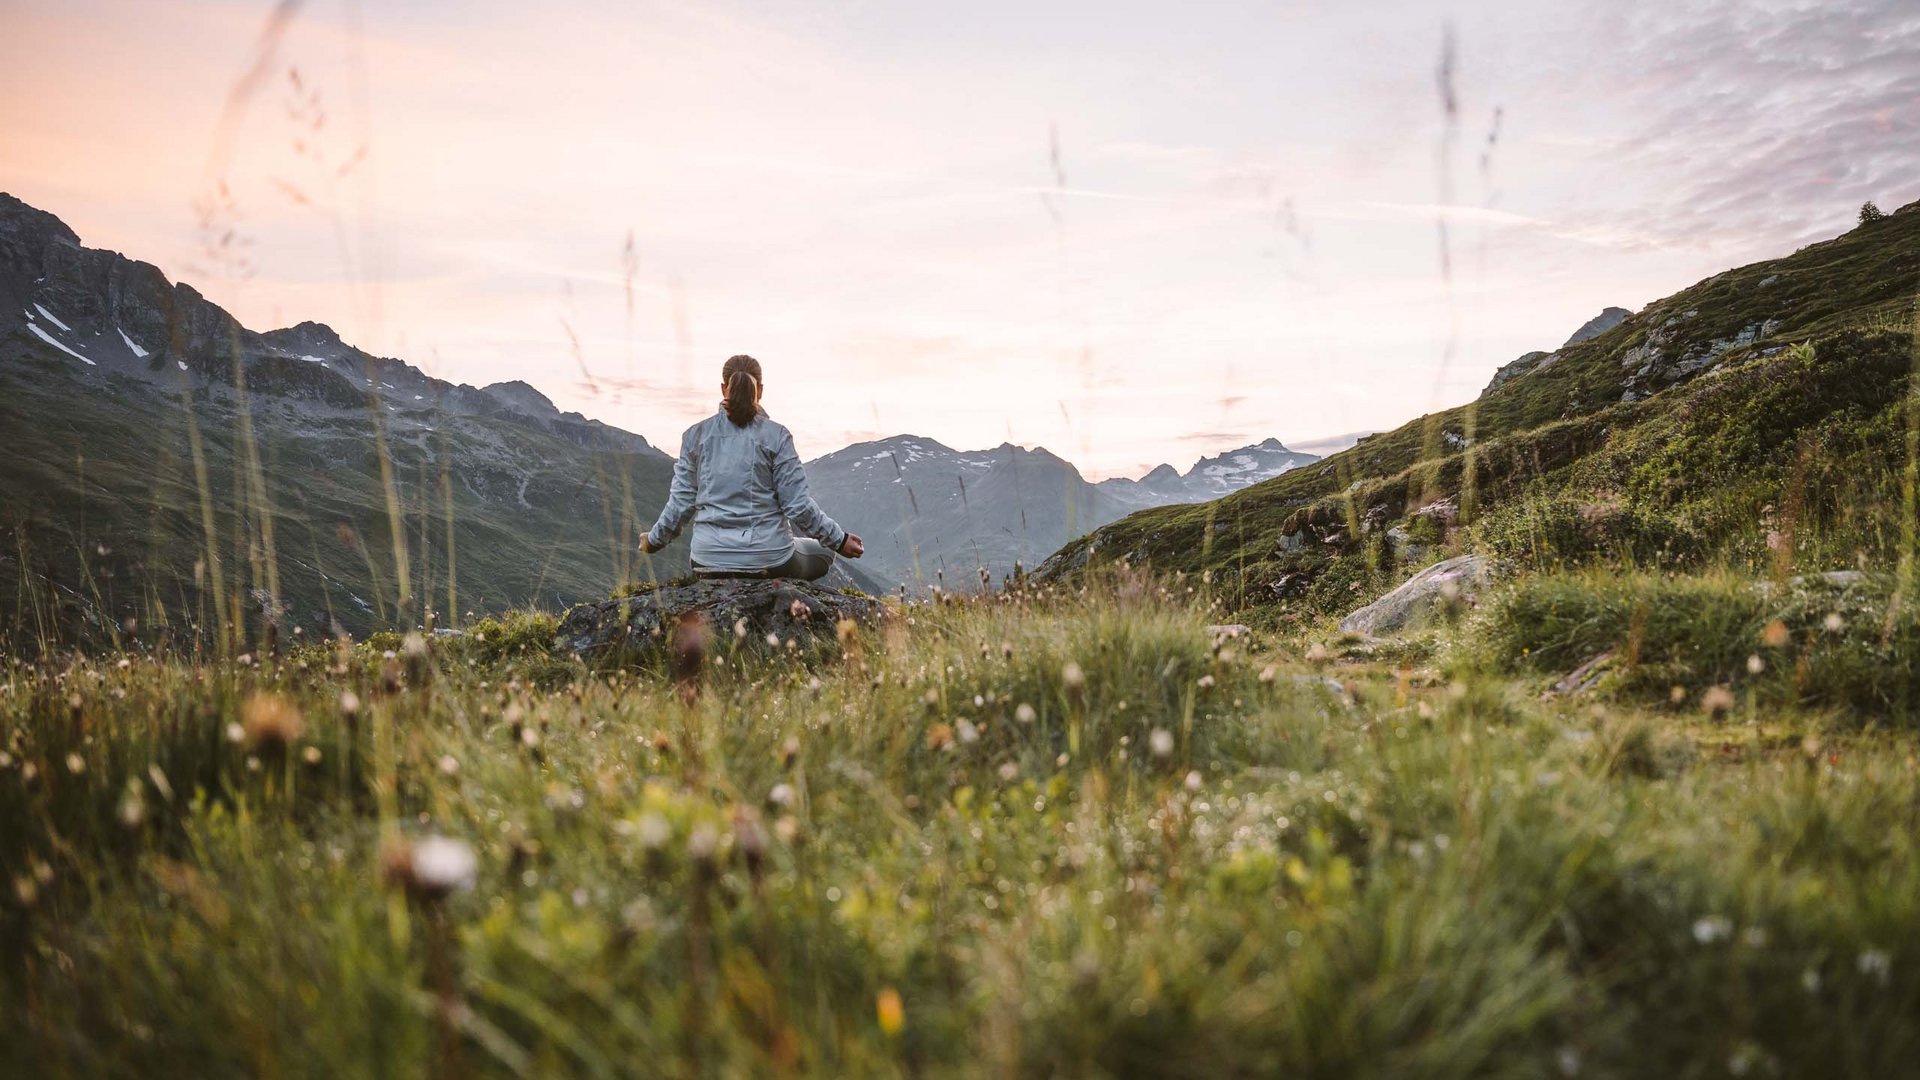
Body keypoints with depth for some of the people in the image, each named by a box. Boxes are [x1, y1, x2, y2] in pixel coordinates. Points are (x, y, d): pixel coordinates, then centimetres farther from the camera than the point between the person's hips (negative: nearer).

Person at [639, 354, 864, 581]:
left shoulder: (696, 435, 1)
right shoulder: (776, 435, -8)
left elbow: (681, 502, 3)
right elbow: (798, 505, -10)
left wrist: (654, 540, 21)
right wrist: (839, 540, 2)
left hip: (709, 561, 3)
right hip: (769, 560, -2)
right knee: (822, 554, 28)